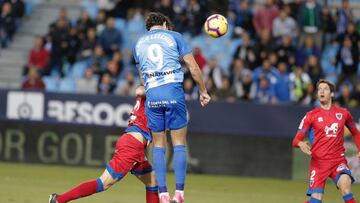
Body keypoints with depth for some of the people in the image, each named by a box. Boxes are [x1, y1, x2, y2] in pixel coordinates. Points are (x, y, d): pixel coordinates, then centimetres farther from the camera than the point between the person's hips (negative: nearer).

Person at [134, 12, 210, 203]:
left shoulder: (139, 43, 20)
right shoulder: (174, 36, 10)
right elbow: (193, 67, 6)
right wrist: (203, 91, 14)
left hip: (151, 94, 2)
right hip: (173, 90, -2)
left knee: (158, 144, 9)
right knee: (179, 143, 2)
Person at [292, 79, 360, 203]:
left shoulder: (343, 113, 7)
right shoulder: (311, 115, 2)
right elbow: (296, 140, -2)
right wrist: (301, 144, -26)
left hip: (338, 160, 1)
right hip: (319, 161, -1)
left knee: (345, 184, -29)